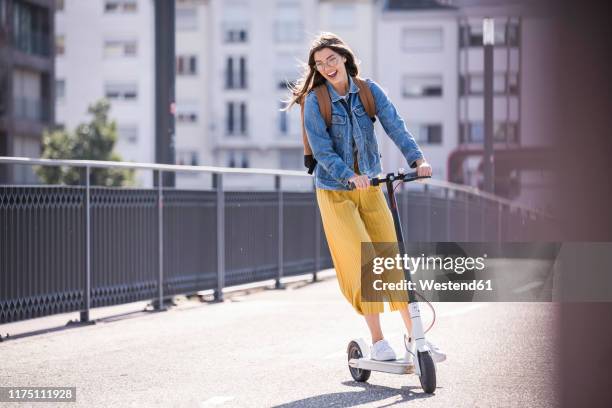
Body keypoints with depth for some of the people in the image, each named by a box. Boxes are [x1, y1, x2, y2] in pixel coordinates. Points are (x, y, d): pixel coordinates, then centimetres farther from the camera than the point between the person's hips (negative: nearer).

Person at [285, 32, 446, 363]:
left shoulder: (369, 90, -1)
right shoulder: (315, 100, -9)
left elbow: (394, 126, -11)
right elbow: (322, 150, -15)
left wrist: (417, 159, -26)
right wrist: (350, 176, -30)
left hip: (371, 188, 3)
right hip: (335, 192, -3)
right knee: (363, 262, -10)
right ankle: (377, 341, 0)